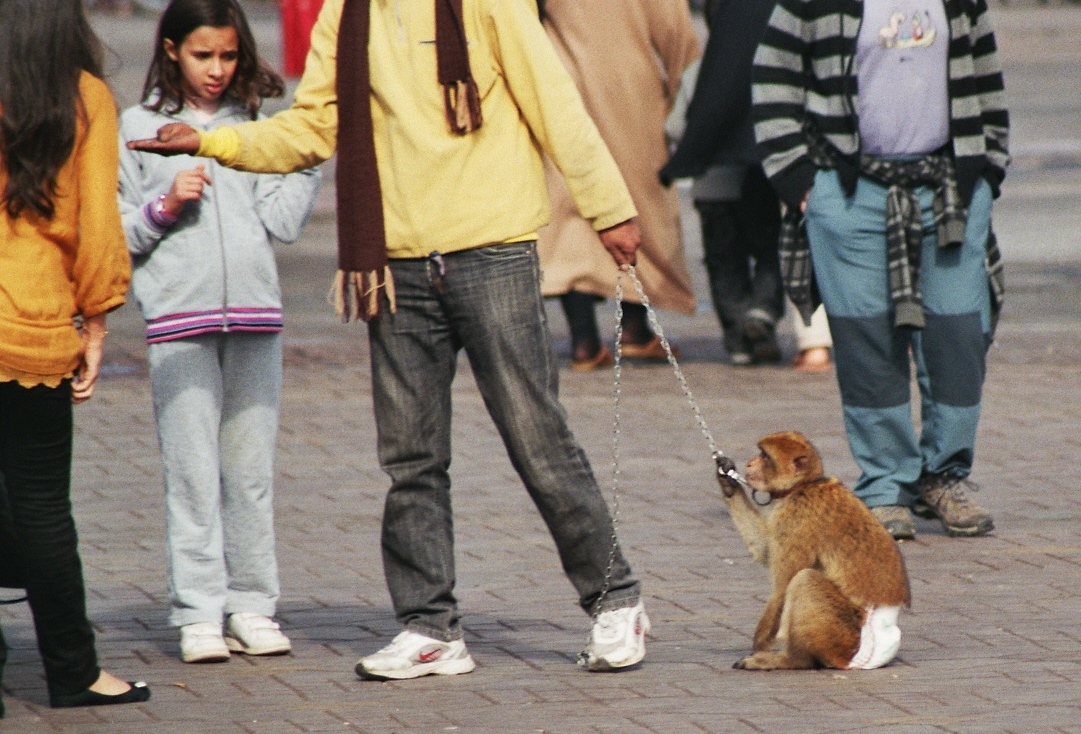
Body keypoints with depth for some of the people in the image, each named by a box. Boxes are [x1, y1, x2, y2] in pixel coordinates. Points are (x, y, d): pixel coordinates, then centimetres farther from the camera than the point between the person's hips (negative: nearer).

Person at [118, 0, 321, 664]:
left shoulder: (252, 125, 13)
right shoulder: (140, 127, 7)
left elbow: (283, 221, 5)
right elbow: (117, 234, 6)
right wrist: (165, 205, -11)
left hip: (254, 313, 2)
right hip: (178, 317, -2)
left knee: (253, 469, 3)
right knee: (193, 472, -4)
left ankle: (253, 605, 8)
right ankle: (199, 613, -2)